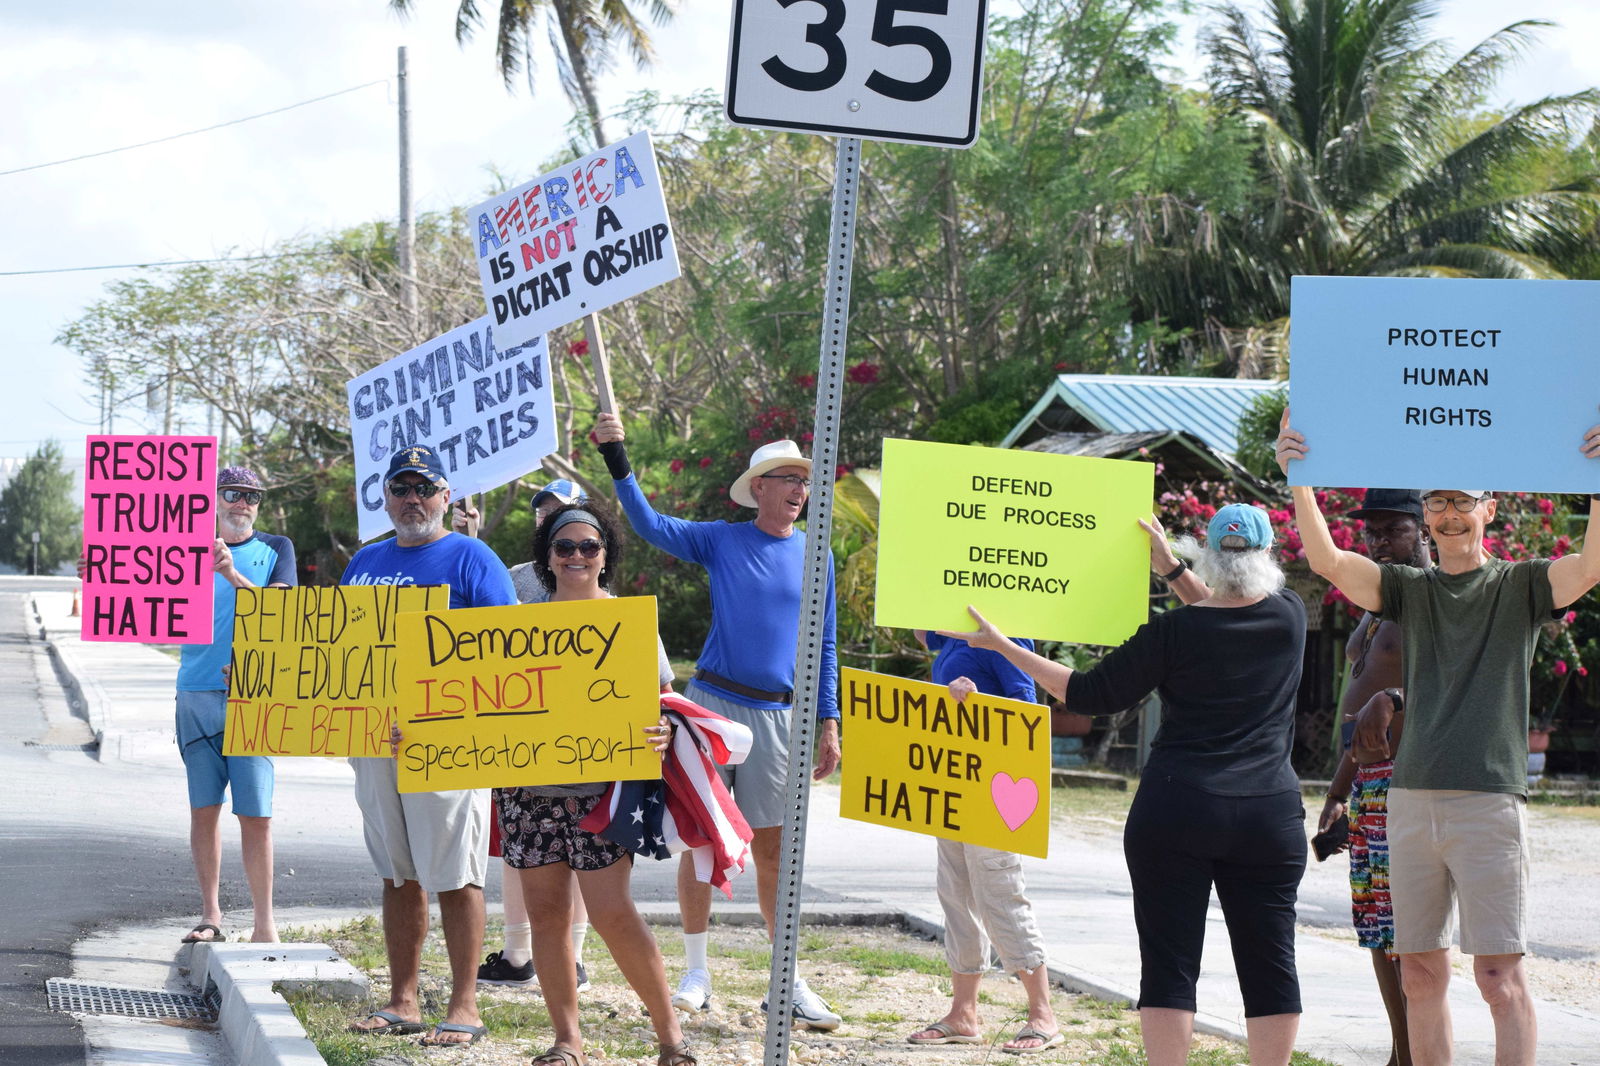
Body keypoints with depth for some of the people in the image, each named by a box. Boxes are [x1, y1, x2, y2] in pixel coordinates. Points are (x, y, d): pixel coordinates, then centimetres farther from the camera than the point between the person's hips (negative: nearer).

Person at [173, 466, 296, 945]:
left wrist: (230, 573, -17)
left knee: (256, 813, -7)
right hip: (198, 692, 2)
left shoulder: (276, 550, 9)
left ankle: (264, 923, -4)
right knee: (204, 808, 3)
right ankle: (210, 915, 11)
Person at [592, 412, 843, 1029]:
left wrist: (828, 724, 6)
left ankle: (790, 984, 9)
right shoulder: (722, 541, 2)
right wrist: (617, 458, -15)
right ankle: (696, 976, 10)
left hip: (777, 715, 2)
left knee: (773, 849, 3)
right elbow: (650, 526, -7)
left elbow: (823, 648, 10)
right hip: (712, 702, -2)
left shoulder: (814, 558, 8)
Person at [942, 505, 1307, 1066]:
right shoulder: (1289, 616, 3)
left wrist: (1003, 646, 6)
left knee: (1169, 963, 1)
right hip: (1270, 815, 2)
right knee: (1270, 964, 7)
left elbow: (1090, 694, -1)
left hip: (1174, 811, -2)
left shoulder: (1174, 630, -6)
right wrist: (1171, 568, 24)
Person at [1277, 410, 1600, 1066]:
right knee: (1421, 977, 7)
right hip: (1412, 797, 4)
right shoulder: (1410, 588, 13)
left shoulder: (1520, 586, 5)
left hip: (1490, 800, -4)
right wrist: (1298, 480, -14)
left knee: (1501, 977, -7)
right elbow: (1327, 559, 0)